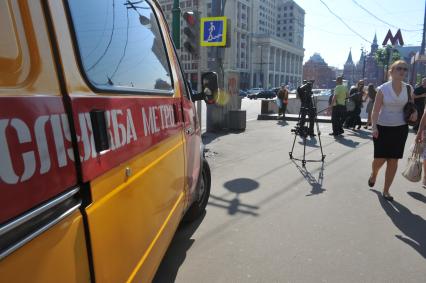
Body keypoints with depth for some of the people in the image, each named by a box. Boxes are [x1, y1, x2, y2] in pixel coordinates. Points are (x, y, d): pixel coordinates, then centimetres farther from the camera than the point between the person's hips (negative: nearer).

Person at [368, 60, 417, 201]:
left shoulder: (408, 89, 2)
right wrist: (374, 128, -20)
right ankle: (373, 174, 35)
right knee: (380, 159, -2)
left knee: (393, 161, 5)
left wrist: (414, 112, -5)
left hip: (400, 129, 3)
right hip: (383, 128, -3)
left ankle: (386, 190, 19)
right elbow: (375, 110, -10)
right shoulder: (382, 89, -8)